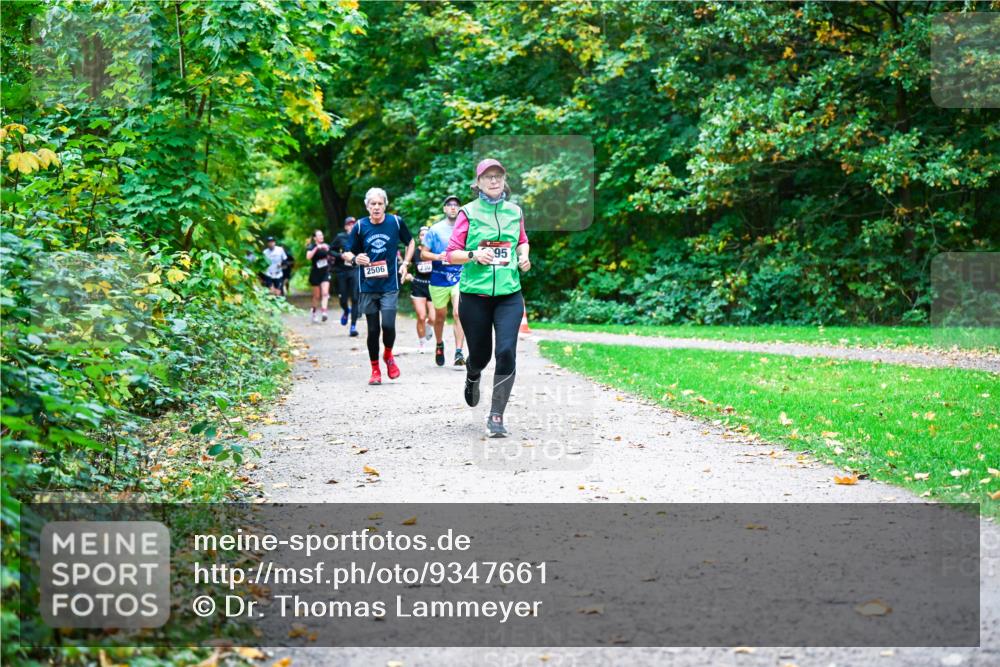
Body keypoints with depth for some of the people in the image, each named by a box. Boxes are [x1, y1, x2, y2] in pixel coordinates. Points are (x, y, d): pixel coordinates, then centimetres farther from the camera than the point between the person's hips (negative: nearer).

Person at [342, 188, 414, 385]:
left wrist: (405, 264, 3)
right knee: (373, 329, 5)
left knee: (388, 325, -15)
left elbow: (410, 243, 16)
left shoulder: (396, 222, 0)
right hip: (368, 286, 1)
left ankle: (388, 355, 16)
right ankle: (375, 369, 21)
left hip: (390, 284, -1)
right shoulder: (360, 226, 0)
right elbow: (348, 253, 7)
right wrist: (355, 258, -16)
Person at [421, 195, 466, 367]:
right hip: (439, 280, 1)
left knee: (458, 313, -15)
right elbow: (423, 254, 2)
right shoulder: (435, 230, 2)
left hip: (460, 277, -1)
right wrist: (438, 257, -15)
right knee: (440, 315, 12)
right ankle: (439, 345, 38)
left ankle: (458, 353, -18)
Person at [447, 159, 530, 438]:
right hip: (474, 295, -1)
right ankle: (472, 378, 49)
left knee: (506, 352, -14)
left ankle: (496, 416, -4)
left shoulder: (515, 211, 8)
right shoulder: (468, 212, -1)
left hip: (509, 295, 1)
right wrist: (473, 255, -18)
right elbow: (452, 254, 0)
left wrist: (523, 257, 7)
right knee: (480, 354, 10)